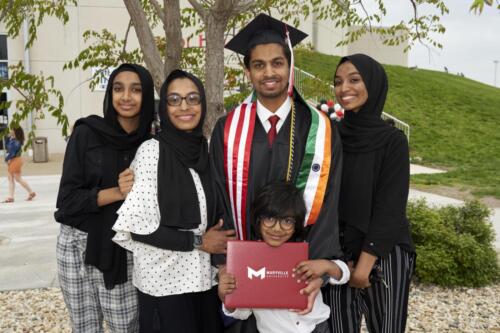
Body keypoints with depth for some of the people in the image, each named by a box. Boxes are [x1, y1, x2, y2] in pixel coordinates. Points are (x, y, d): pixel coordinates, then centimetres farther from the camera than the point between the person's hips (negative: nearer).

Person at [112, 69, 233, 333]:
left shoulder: (209, 148, 2)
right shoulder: (151, 150, -12)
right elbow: (137, 226, -15)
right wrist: (198, 241, -13)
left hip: (206, 279, 5)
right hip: (165, 282, -4)